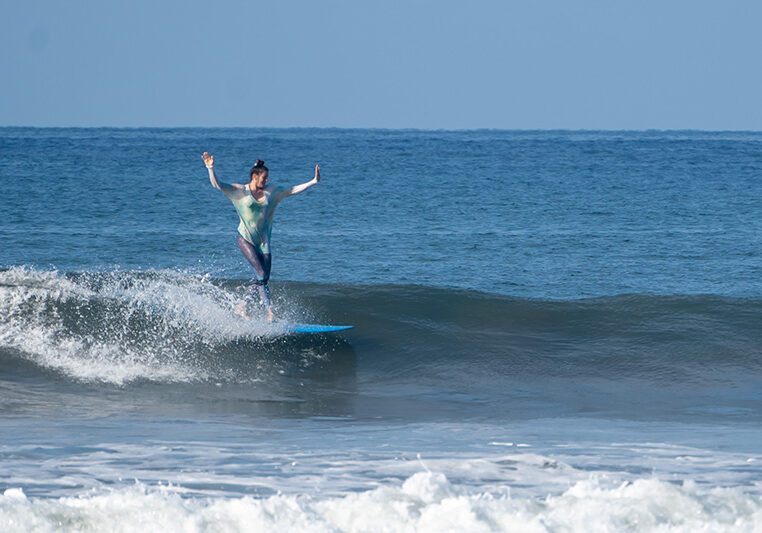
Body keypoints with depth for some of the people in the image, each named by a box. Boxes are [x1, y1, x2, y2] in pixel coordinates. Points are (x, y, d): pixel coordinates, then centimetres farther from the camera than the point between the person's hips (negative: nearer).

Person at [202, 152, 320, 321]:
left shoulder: (271, 191, 8)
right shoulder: (240, 191, -6)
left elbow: (293, 190, 12)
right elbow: (217, 184, -16)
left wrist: (313, 181, 7)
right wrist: (211, 169, -32)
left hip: (263, 241, 6)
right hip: (246, 239, -6)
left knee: (263, 279, 1)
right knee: (261, 274, -15)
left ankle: (241, 306, 16)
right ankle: (269, 311, -16)